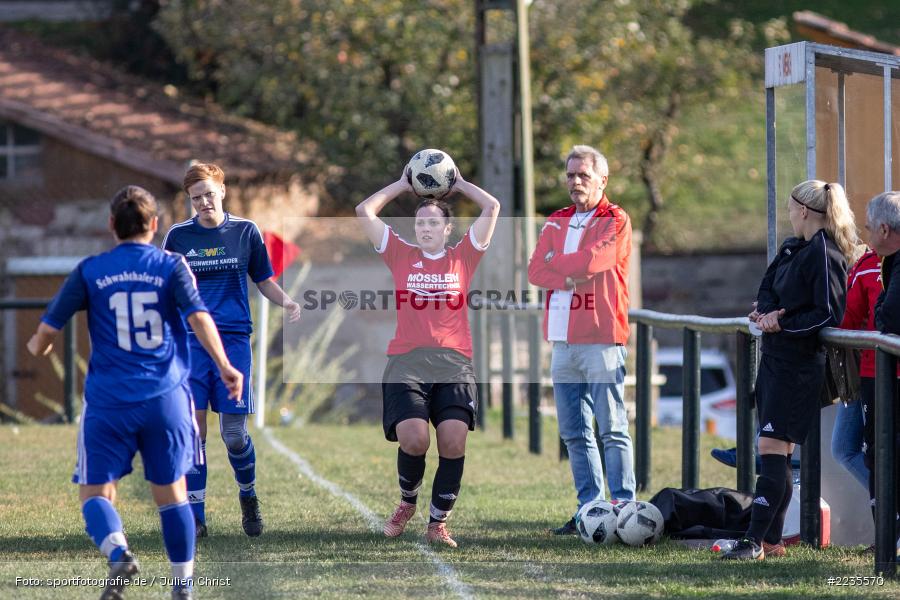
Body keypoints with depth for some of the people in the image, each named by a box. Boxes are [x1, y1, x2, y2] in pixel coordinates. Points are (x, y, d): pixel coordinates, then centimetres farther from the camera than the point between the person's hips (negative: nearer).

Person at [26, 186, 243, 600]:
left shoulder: (90, 271, 3)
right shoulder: (171, 267, 2)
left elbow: (46, 333, 4)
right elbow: (198, 317, -12)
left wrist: (38, 348, 25)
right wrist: (224, 366, -7)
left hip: (108, 402, -1)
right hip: (165, 398, 1)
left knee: (95, 491, 4)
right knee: (171, 492, 12)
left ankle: (118, 553, -24)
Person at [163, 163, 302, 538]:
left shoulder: (245, 232, 6)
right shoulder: (178, 236, 7)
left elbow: (264, 281, 13)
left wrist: (287, 302, -5)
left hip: (234, 338, 0)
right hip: (191, 340, 0)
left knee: (234, 433, -3)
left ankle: (248, 497, 24)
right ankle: (195, 515, 0)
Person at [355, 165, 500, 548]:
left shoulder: (462, 258, 14)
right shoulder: (402, 257, 15)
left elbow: (492, 208, 11)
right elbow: (364, 212, 14)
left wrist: (459, 185, 22)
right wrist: (402, 186, 21)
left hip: (454, 362, 0)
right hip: (406, 362, 0)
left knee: (453, 442, -14)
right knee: (413, 439, -18)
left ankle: (438, 524, 0)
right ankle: (407, 503, 11)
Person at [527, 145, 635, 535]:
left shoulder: (615, 222, 0)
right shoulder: (556, 223, 18)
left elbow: (593, 261, -17)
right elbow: (536, 271, 5)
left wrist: (556, 264, -1)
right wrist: (573, 276, -12)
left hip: (601, 339, -6)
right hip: (563, 339, 6)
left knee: (612, 429, -7)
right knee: (574, 433, 8)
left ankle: (623, 507, -7)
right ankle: (590, 507, 13)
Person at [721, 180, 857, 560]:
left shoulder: (824, 255, -15)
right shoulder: (793, 248, 13)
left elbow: (829, 315, -19)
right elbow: (767, 286, 15)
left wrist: (783, 322, -17)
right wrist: (767, 311, -6)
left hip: (799, 365, -9)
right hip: (775, 358, 9)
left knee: (772, 448, -12)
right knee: (777, 451, 11)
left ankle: (755, 541, -14)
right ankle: (771, 540, 16)